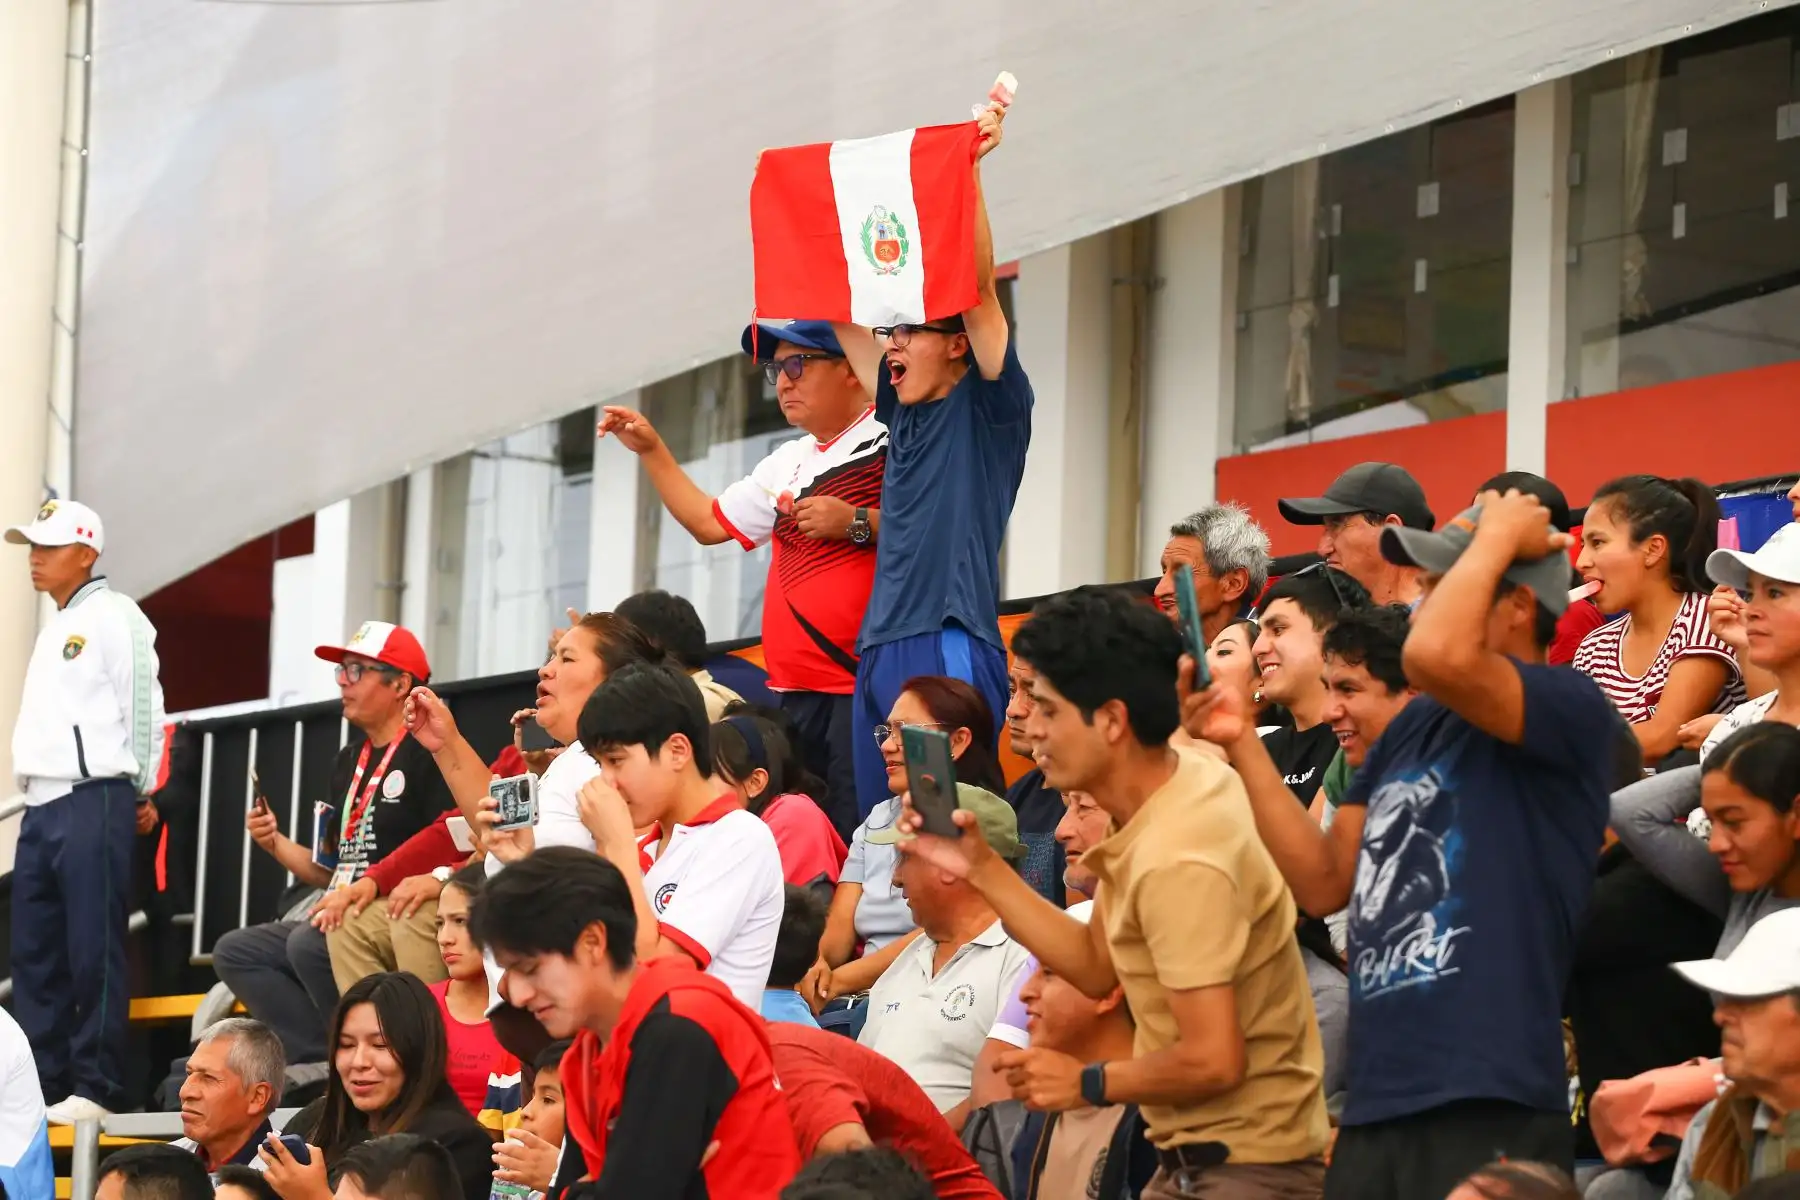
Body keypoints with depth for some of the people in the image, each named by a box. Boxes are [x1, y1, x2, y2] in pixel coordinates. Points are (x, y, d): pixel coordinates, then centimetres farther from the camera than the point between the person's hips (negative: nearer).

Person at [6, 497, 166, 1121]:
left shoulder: (113, 617, -5)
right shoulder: (55, 626, 21)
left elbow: (143, 707, -6)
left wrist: (140, 793, -3)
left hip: (92, 804, -9)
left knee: (93, 952, -8)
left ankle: (96, 1088, -7)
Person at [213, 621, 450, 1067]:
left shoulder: (427, 752, -8)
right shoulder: (350, 760, 19)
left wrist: (370, 889, -21)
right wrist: (276, 843, 7)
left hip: (398, 924, -10)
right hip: (343, 916, 10)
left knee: (307, 944, -31)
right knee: (234, 951, -1)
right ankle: (329, 1059, -16)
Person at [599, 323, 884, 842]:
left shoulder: (895, 438, -3)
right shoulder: (786, 465, 22)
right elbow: (709, 523, 33)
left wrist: (857, 523, -20)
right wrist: (650, 450, 27)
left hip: (865, 688, -8)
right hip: (797, 696, 8)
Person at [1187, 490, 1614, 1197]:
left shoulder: (1571, 710, -7)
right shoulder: (1411, 727, 17)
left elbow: (1435, 656, -26)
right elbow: (1324, 883, 16)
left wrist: (1496, 538, -9)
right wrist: (1241, 746, 10)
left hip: (1486, 1110, -8)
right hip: (1375, 1106, 8)